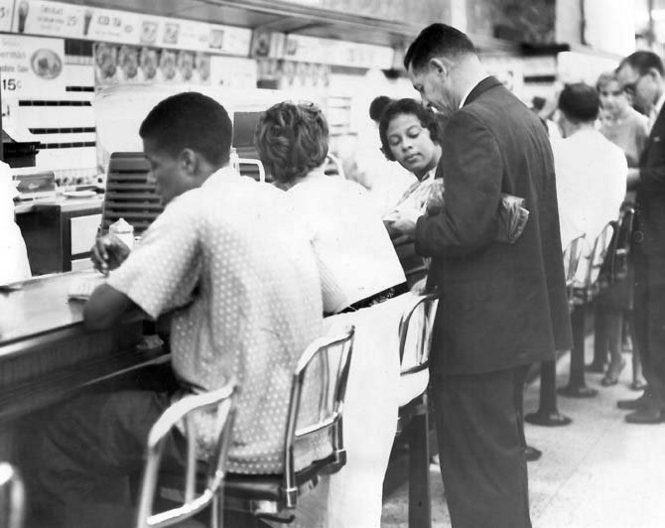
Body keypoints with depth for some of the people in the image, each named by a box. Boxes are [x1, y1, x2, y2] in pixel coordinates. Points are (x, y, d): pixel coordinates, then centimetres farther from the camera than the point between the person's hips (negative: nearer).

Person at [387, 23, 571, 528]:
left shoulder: (471, 124, -19)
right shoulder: (526, 116, 10)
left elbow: (465, 229, -25)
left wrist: (416, 224, -6)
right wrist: (434, 216, 15)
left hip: (480, 325, -10)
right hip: (522, 312, 10)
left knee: (477, 465, 1)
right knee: (504, 447, 23)